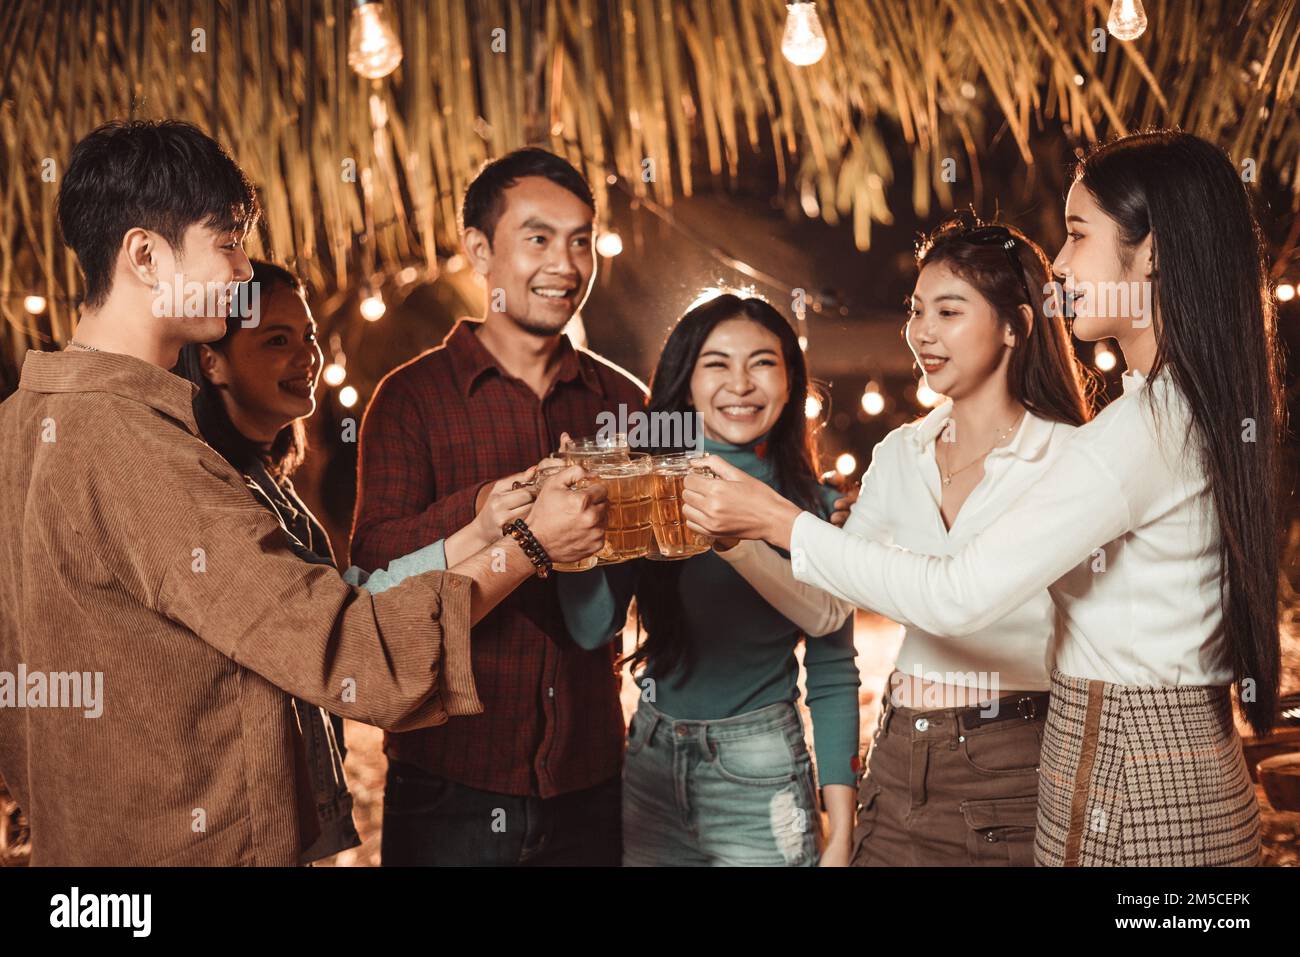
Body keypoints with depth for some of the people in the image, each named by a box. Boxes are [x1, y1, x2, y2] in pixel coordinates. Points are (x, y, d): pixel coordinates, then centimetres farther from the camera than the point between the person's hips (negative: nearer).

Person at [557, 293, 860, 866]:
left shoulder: (816, 509, -5)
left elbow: (833, 676, -3)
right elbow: (592, 628, -11)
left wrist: (841, 833, -7)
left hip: (760, 775, -2)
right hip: (649, 760, 3)